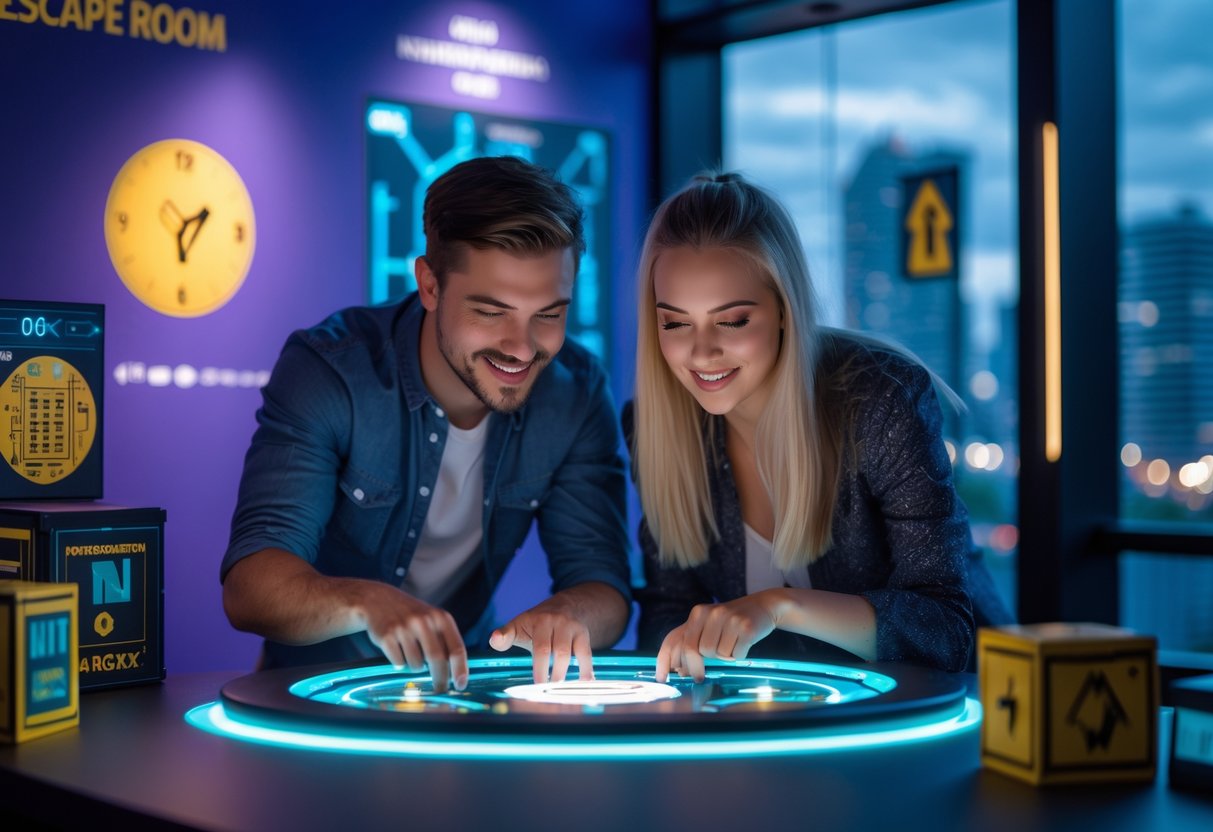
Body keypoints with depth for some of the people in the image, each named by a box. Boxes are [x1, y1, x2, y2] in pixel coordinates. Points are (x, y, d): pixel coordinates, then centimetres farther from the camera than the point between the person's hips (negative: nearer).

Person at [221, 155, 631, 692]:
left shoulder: (577, 393, -10)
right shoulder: (327, 371, -19)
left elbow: (604, 588, -11)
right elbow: (248, 588, -27)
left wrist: (566, 615, -36)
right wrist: (367, 603, -47)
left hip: (461, 683, 3)